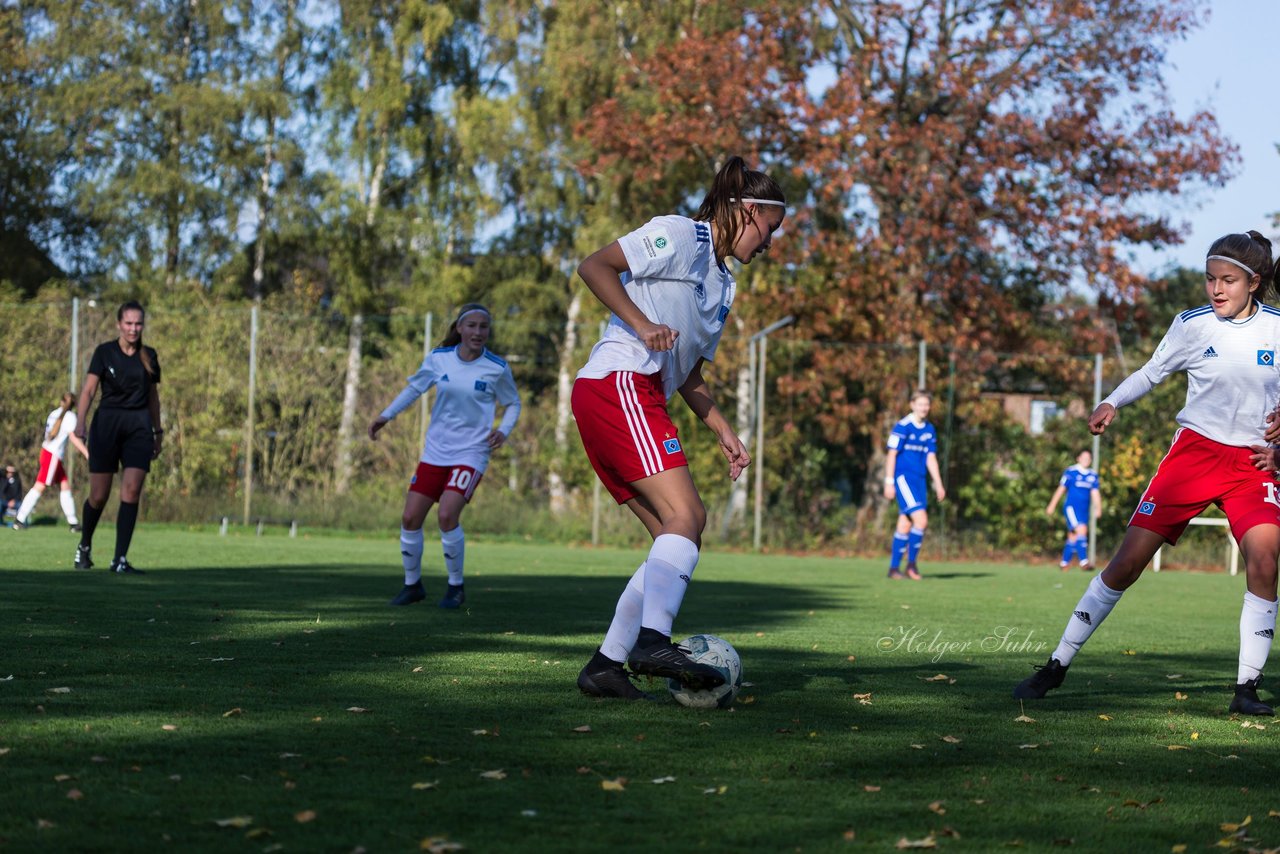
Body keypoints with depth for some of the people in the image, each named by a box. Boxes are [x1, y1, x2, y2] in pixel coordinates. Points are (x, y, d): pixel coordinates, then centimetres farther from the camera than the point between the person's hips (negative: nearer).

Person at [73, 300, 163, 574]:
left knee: (132, 492, -12)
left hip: (139, 427, 2)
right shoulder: (104, 352, -1)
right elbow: (88, 390, -5)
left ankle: (120, 560, -11)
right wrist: (80, 423, -16)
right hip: (107, 423, -2)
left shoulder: (149, 356, 9)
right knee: (99, 495, 0)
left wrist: (158, 431, 16)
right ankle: (84, 546, 26)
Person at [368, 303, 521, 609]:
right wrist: (386, 415, 8)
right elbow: (414, 388, 15)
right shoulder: (438, 358, -1)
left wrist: (503, 430, -11)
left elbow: (513, 403, 7)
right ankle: (412, 584, 21)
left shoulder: (497, 368, -7)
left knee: (447, 515, -22)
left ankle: (456, 587, -3)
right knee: (410, 518, 0)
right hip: (435, 451, 4)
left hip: (471, 454, -4)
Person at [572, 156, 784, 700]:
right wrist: (642, 325, -19)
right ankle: (654, 642, -35)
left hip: (642, 399, 10)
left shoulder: (722, 285, 26)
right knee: (686, 516, -21)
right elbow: (594, 266, -10)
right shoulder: (679, 236, -1)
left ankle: (606, 666, -1)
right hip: (619, 383, -10)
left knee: (677, 539, 3)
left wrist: (723, 433, 19)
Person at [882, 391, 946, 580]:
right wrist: (889, 482, -11)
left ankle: (894, 568, 11)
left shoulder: (929, 430, 12)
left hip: (919, 479, 7)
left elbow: (931, 458, 16)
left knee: (905, 524, 6)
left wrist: (938, 484, 12)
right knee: (921, 520, -16)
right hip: (903, 477, -6)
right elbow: (892, 454, -8)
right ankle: (911, 563, -4)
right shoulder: (902, 427, -9)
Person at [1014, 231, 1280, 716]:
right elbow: (1151, 372, 7)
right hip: (1194, 450, 0)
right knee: (1128, 560, -5)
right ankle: (1058, 665, 6)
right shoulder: (1192, 325, -2)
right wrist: (1112, 404, -10)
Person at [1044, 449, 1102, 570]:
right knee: (1081, 530, -22)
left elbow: (1095, 493, 7)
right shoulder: (1070, 472, -3)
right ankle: (1084, 561, -26)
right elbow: (1061, 490, 2)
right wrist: (1052, 506, 3)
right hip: (1071, 507, -5)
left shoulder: (1093, 475, 10)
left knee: (1073, 537, 11)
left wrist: (1098, 508, -8)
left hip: (1085, 510, 5)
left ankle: (1064, 563, 23)